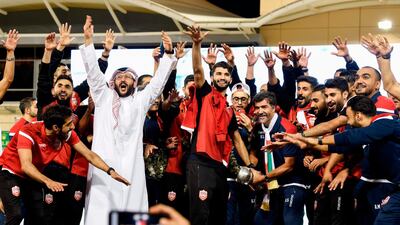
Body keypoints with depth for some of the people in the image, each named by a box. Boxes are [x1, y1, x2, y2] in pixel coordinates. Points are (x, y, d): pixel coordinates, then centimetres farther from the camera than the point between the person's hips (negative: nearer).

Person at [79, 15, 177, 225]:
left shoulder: (140, 101, 18)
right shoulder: (103, 97, 16)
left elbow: (158, 81, 11)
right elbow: (93, 72, 8)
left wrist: (168, 54, 0)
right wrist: (88, 40, -2)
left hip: (131, 165, 1)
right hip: (103, 163, -1)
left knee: (131, 208, -3)